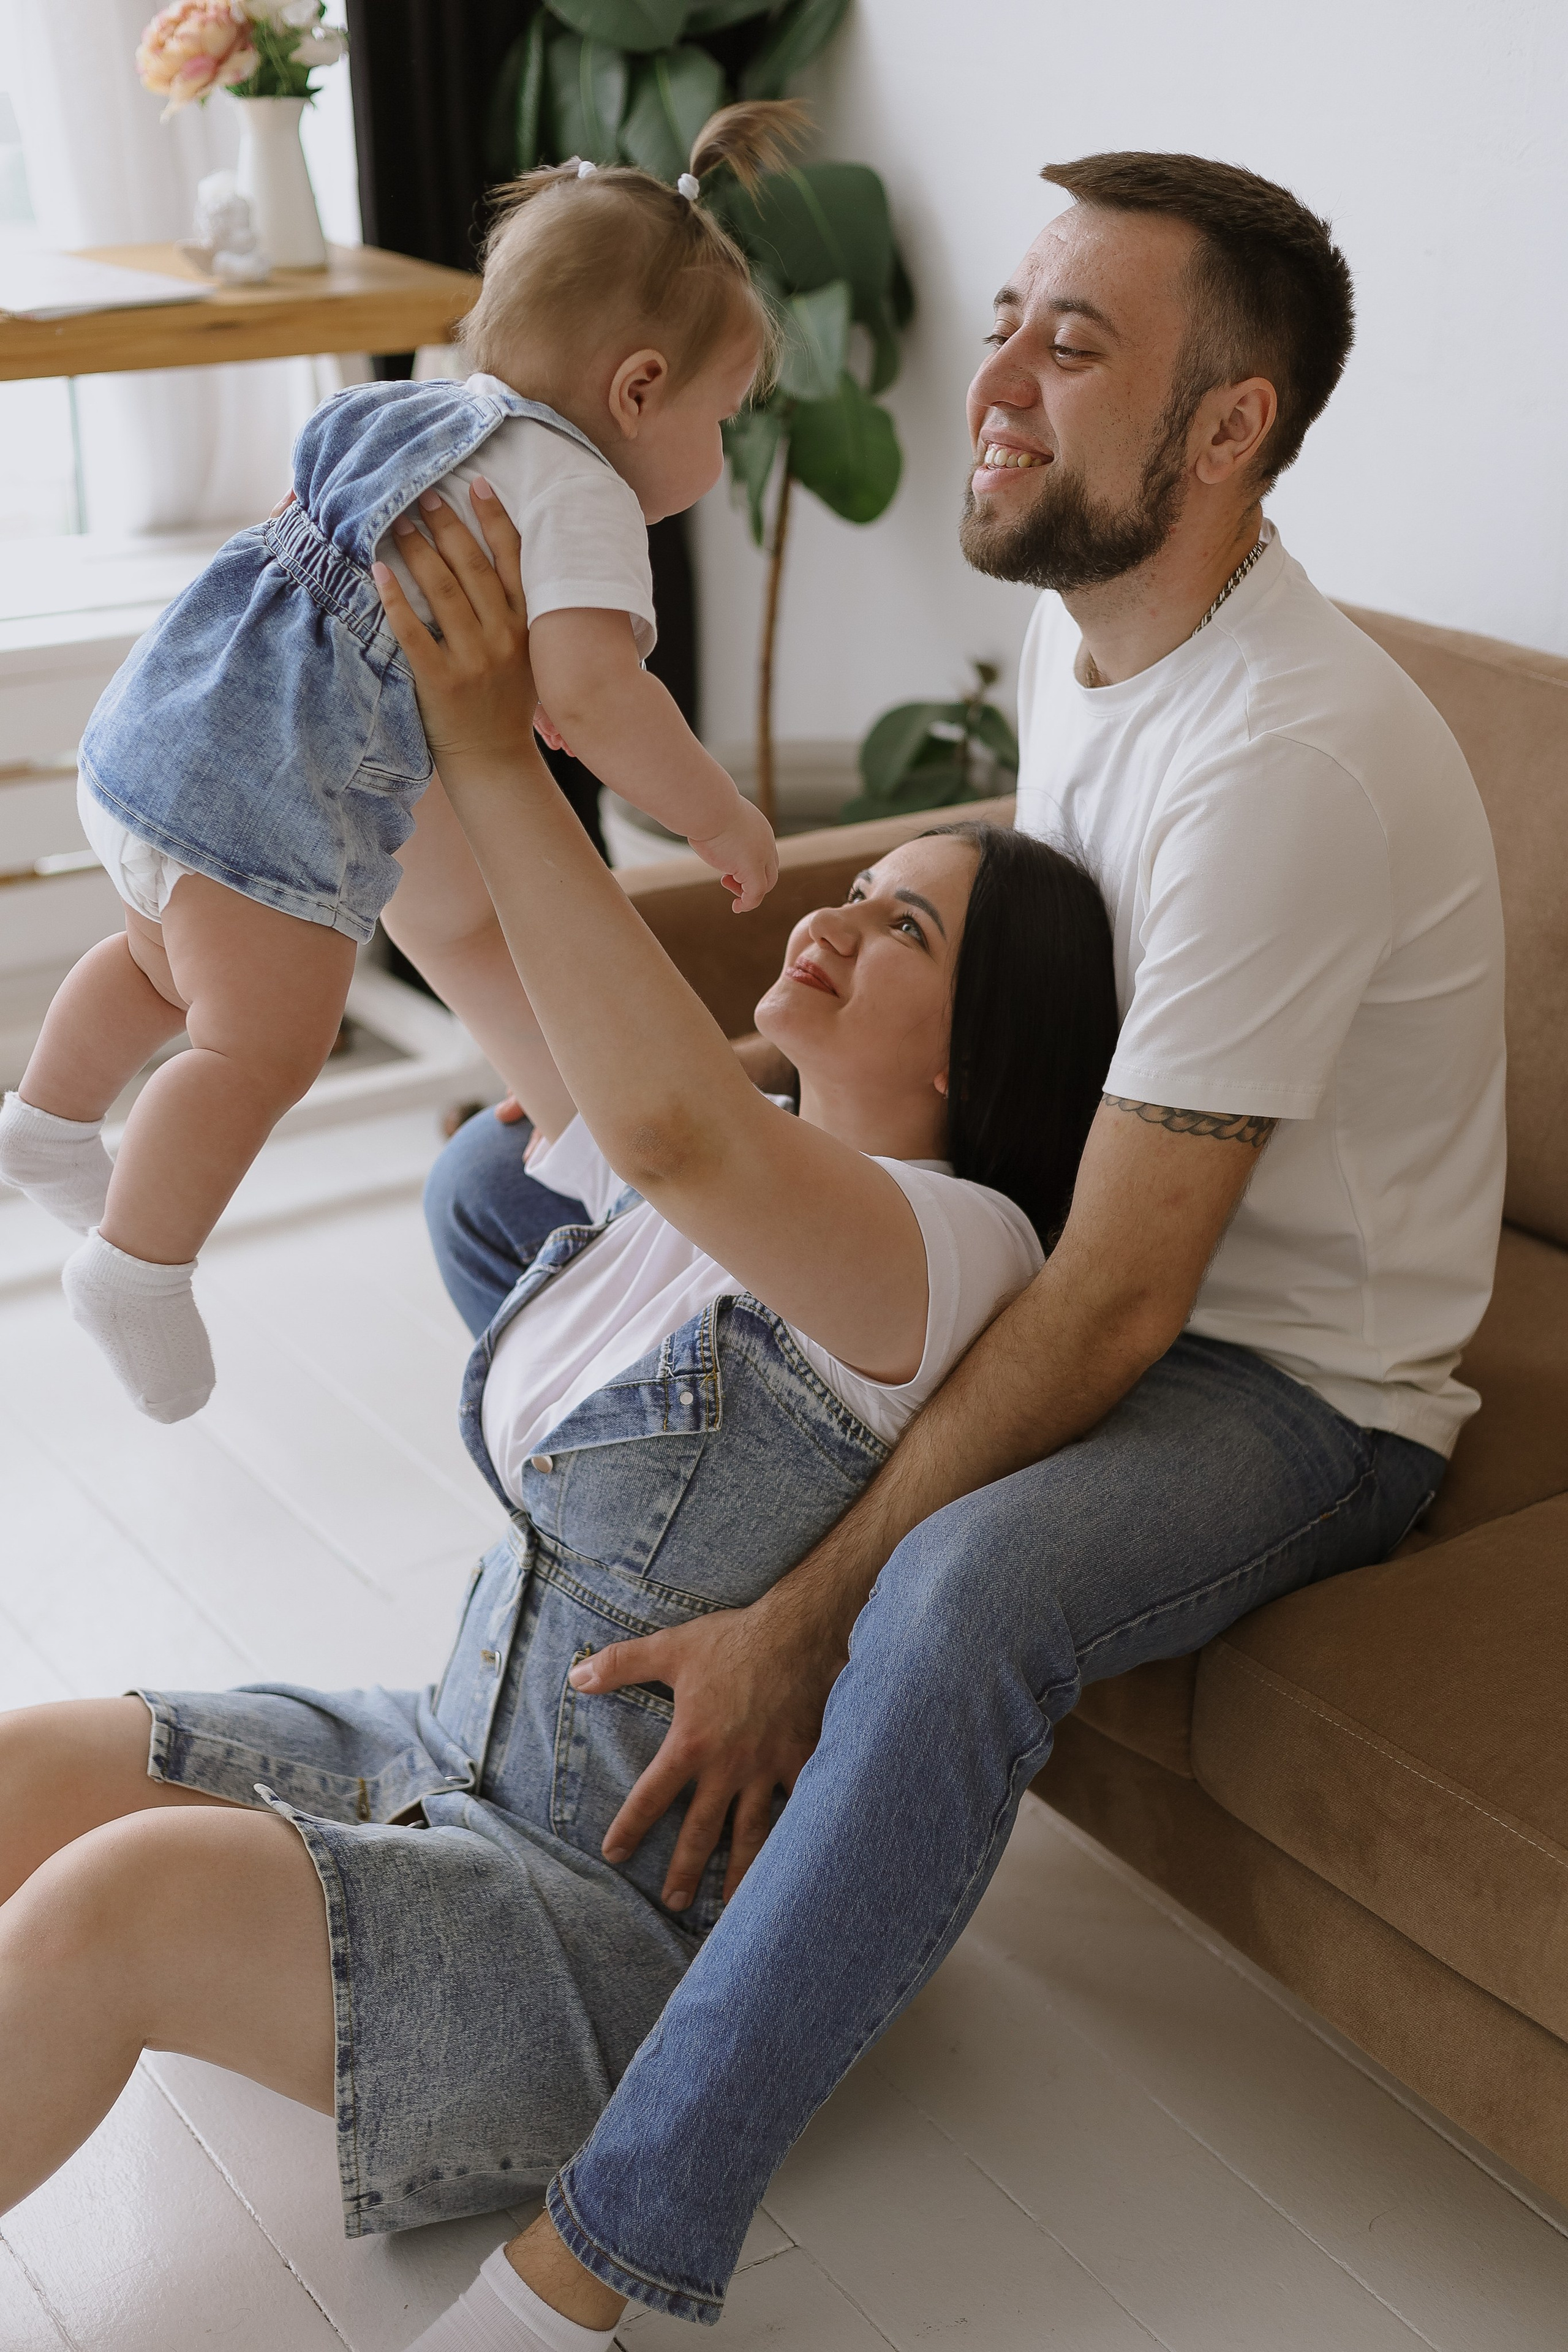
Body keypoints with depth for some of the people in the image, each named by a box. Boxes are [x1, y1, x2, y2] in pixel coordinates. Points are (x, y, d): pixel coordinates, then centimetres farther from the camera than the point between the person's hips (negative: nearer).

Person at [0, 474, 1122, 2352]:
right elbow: (465, 922, 0)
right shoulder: (708, 1164, 5)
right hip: (452, 1760, 8)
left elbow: (673, 1124, -39)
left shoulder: (957, 1245, -19)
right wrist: (385, 638, -13)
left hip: (645, 1930, -8)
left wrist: (497, 748, -38)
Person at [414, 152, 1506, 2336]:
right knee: (502, 1178, 6)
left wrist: (801, 1626, -28)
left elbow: (1117, 1302, -30)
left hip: (1286, 1379, -9)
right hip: (1069, 1233, 9)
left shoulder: (1288, 764, -29)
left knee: (966, 1594, -42)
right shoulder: (1079, 627, 0)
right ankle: (635, 1698, 13)